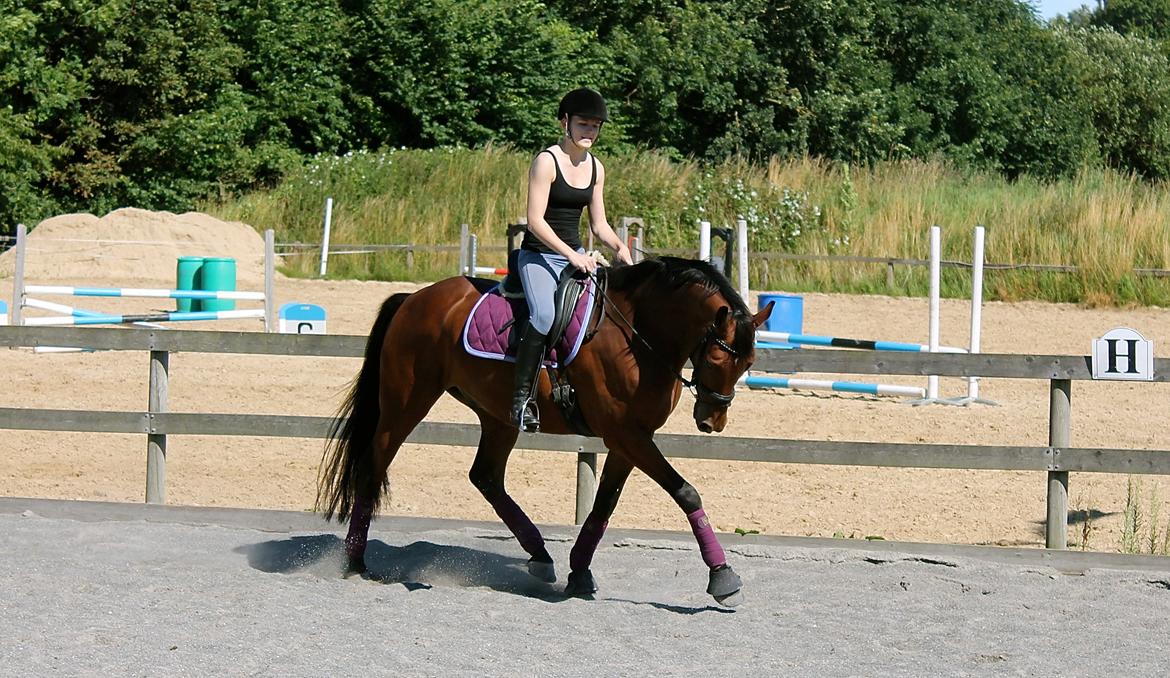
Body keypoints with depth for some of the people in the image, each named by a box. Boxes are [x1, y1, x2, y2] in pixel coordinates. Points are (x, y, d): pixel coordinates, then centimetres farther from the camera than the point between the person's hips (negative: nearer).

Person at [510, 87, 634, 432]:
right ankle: (522, 397, -24)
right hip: (538, 254, -7)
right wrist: (571, 255, -22)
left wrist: (618, 246, -6)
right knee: (544, 316, -32)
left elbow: (598, 224, 15)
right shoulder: (547, 161, -10)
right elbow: (535, 220, -16)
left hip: (576, 255, 7)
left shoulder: (596, 168, 11)